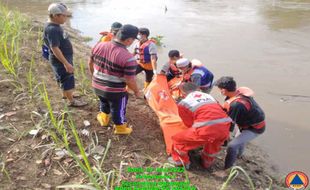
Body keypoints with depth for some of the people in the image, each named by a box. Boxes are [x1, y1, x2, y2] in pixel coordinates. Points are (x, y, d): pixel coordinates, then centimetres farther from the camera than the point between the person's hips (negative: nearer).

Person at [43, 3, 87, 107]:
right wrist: (66, 63, -29)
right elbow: (55, 48, -30)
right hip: (60, 60, -10)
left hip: (65, 57, 10)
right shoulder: (52, 29, -27)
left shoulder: (55, 26, 4)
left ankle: (65, 94, 44)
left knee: (67, 78, 25)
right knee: (67, 80, 4)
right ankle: (72, 101, 20)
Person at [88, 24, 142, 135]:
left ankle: (104, 118, 58)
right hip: (115, 91, -6)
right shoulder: (128, 58, -27)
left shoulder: (99, 46, -7)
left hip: (97, 86, 6)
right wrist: (136, 91, -1)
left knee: (104, 102, 34)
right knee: (118, 109, 20)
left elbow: (90, 63, 8)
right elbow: (130, 81, -21)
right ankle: (120, 128, 43)